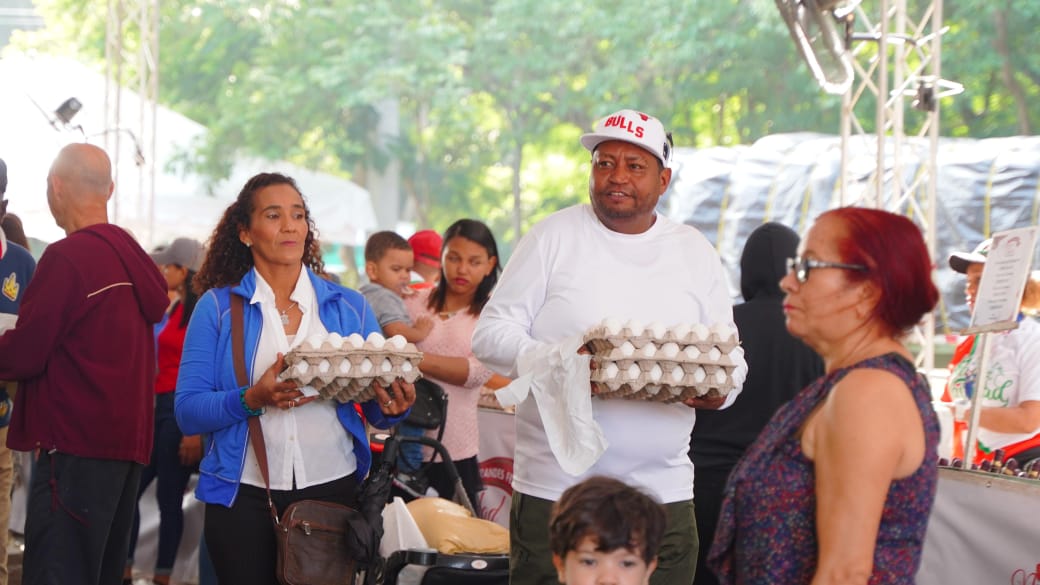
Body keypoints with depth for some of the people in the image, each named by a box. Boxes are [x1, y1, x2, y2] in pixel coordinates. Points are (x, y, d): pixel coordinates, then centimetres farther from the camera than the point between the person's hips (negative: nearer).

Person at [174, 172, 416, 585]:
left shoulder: (349, 307, 7)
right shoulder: (218, 307, 2)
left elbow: (375, 409, 10)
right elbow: (187, 412, -4)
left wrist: (391, 407, -13)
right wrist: (253, 399, -21)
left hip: (333, 489, 2)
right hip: (245, 499, -1)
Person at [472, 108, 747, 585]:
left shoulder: (695, 251, 12)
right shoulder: (554, 236, 2)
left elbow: (729, 353, 15)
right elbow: (491, 332, 1)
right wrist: (554, 363, -18)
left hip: (664, 492, 3)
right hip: (556, 489, -3)